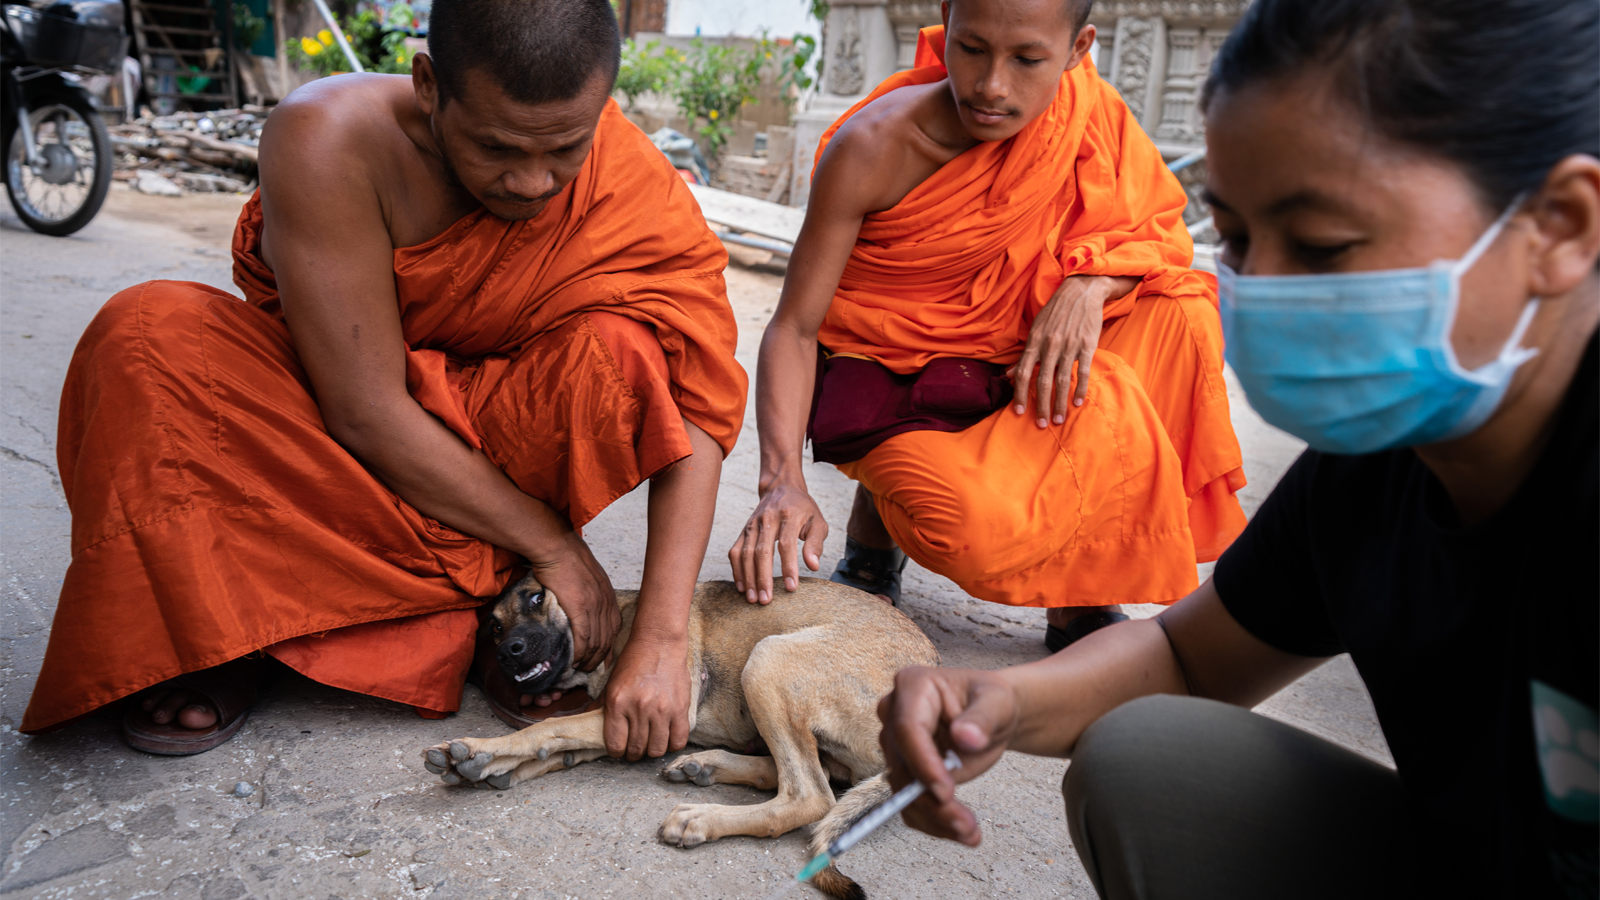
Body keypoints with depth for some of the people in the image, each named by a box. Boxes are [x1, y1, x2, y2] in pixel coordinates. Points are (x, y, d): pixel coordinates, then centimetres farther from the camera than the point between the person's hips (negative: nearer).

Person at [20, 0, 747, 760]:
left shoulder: (636, 189, -22)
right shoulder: (328, 139, -28)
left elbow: (697, 407, -28)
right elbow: (365, 411, -30)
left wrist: (662, 640, -36)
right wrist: (551, 543, -26)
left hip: (484, 429, 1)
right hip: (326, 426, 0)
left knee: (621, 353, -28)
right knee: (149, 337, -27)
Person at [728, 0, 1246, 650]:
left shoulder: (1087, 110, -10)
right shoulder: (873, 148, -21)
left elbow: (1161, 230, 0)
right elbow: (795, 328, -19)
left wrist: (1089, 281, -23)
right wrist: (784, 482, -33)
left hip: (1023, 369, 5)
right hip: (892, 384, -5)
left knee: (1180, 319, -18)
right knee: (981, 528, -32)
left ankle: (1082, 601, -6)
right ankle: (877, 513, 8)